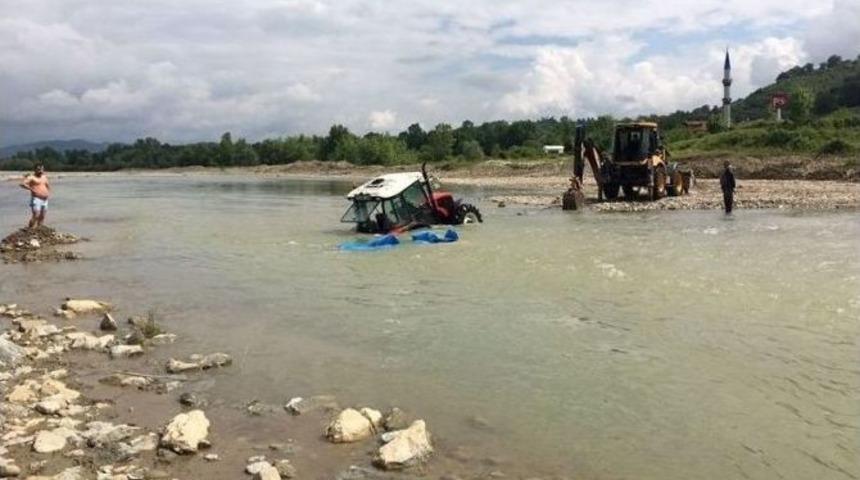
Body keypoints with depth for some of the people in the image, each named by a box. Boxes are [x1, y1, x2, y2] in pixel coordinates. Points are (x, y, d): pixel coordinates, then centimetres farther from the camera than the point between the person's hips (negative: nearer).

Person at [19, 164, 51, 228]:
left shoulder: (44, 177, 16)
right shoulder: (31, 177, -6)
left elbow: (48, 186, 31)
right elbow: (22, 184, -18)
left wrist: (48, 192, 14)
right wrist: (31, 189, -21)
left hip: (45, 200, 7)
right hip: (36, 199, -7)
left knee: (42, 216, 9)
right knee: (36, 216, -16)